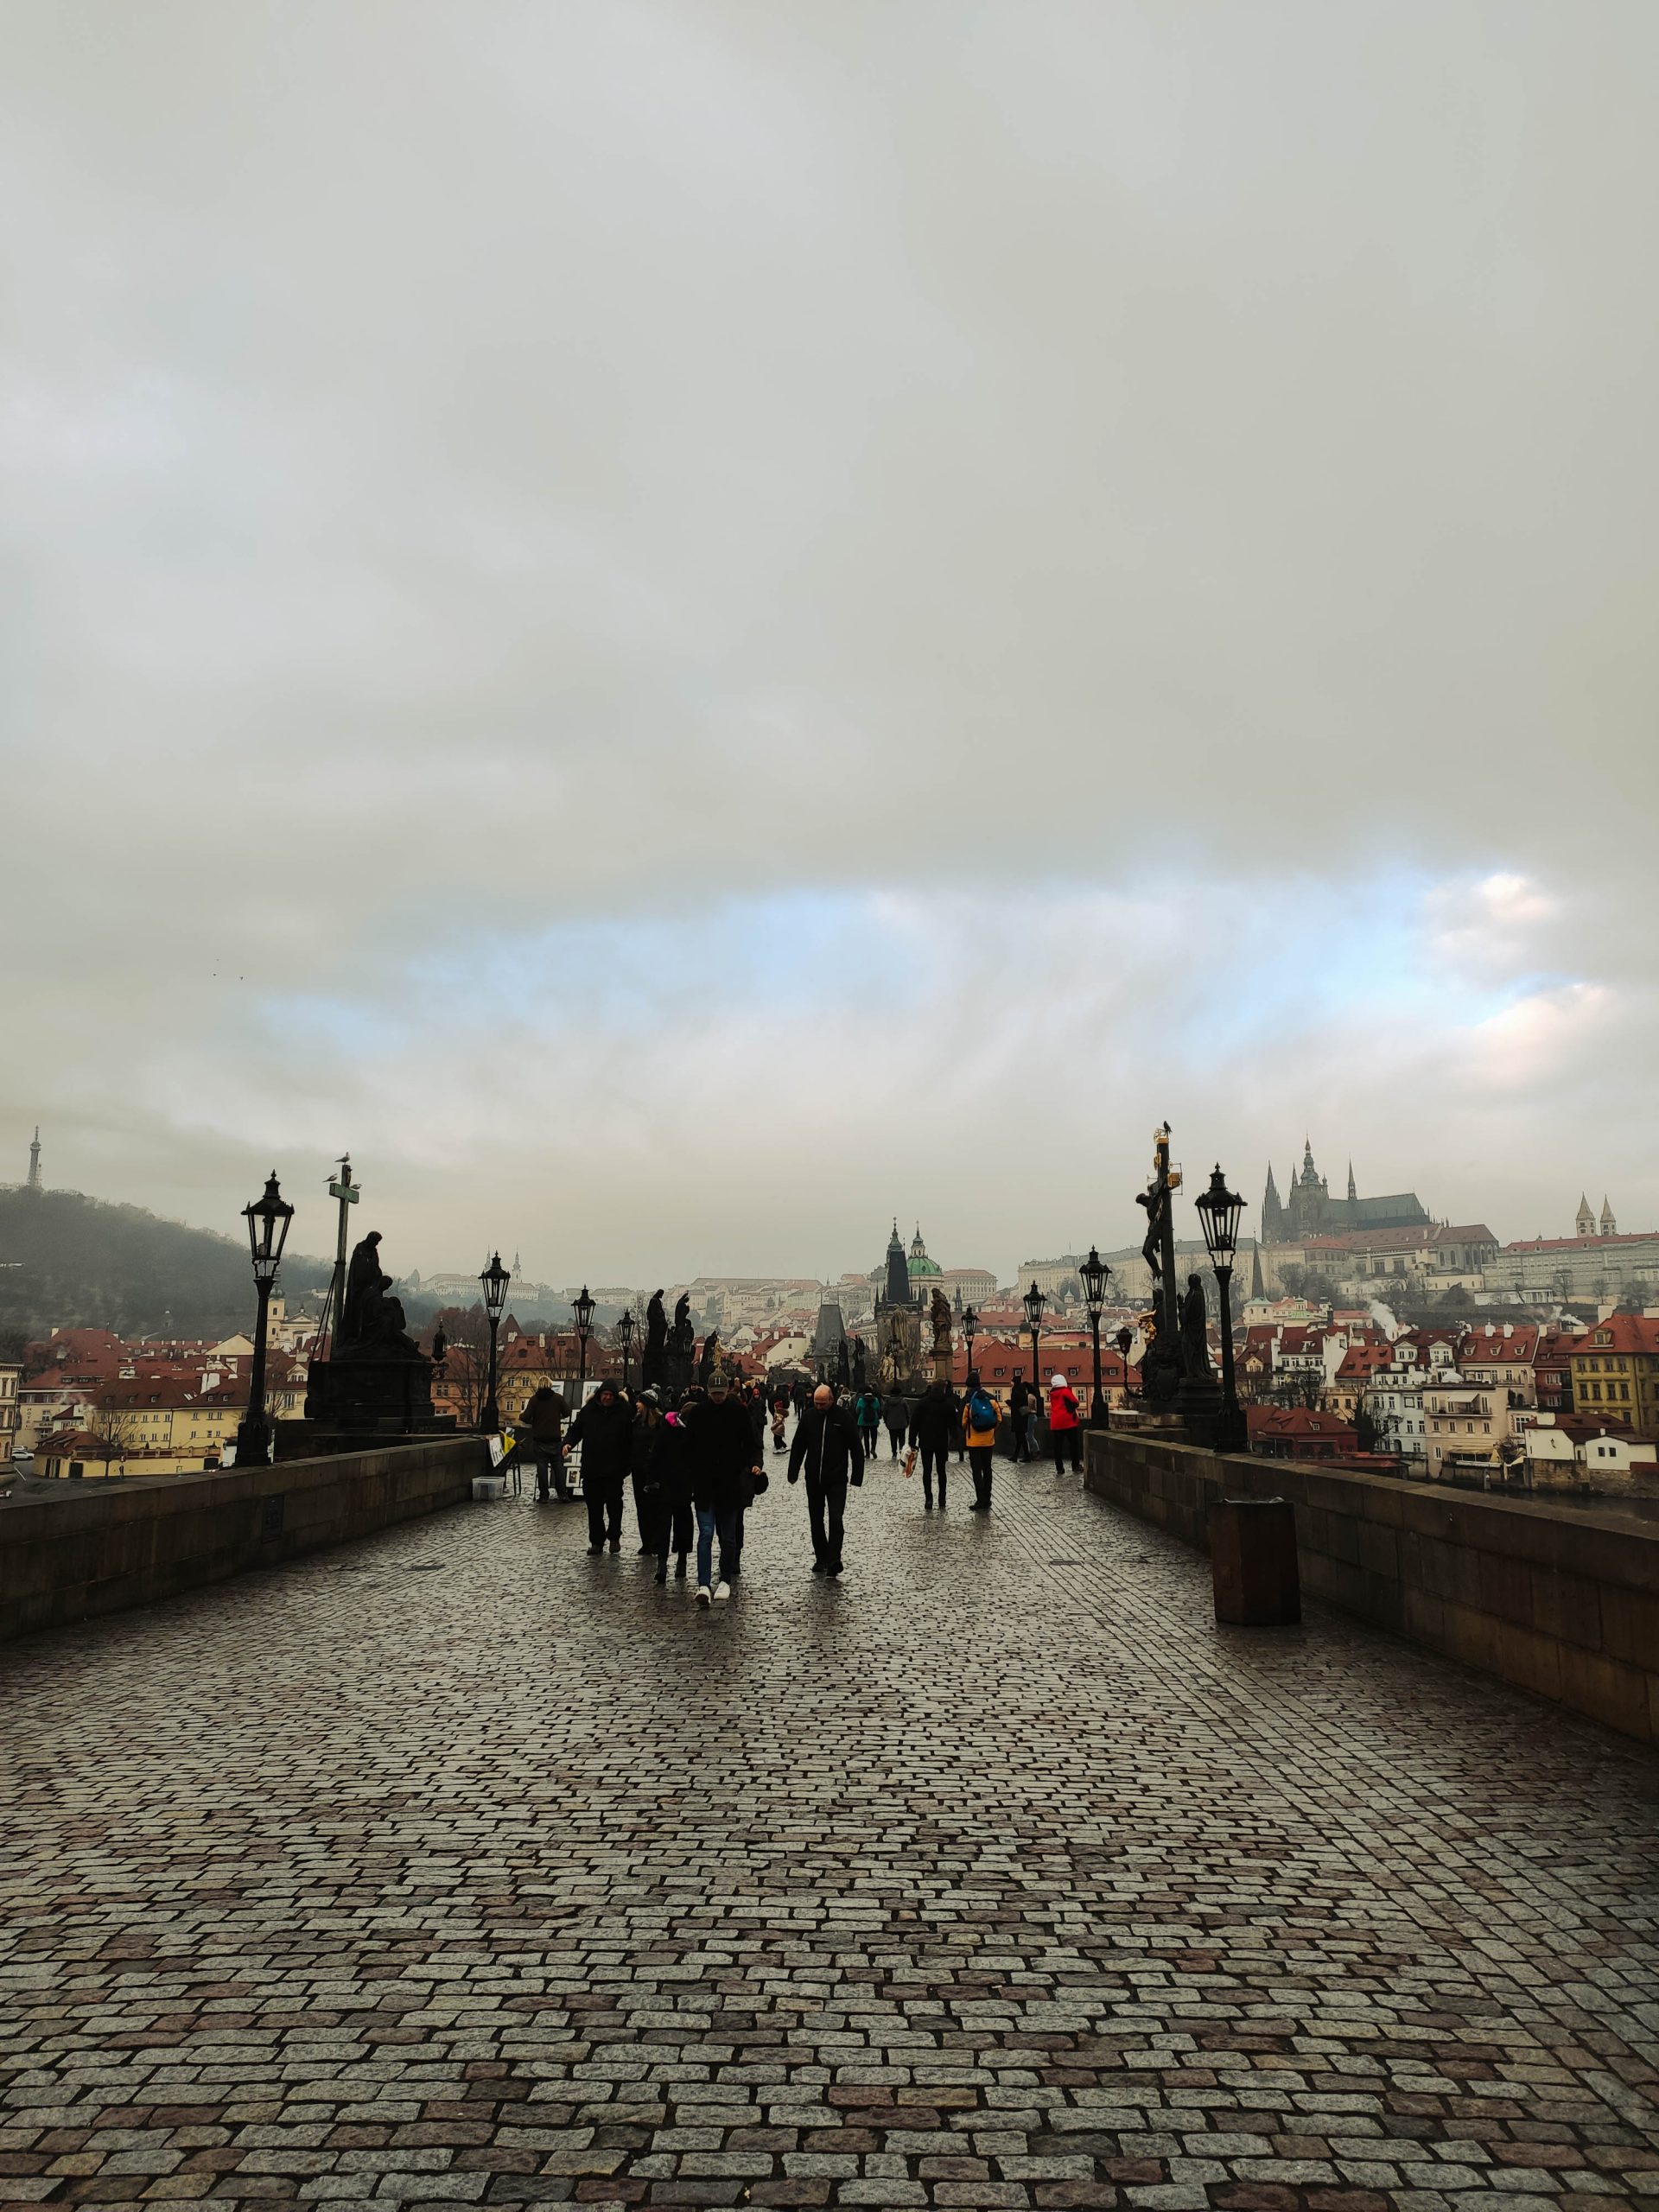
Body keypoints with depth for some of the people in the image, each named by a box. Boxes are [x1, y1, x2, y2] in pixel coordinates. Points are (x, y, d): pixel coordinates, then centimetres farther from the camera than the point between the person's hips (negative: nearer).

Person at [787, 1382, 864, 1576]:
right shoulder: (809, 1416, 2)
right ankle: (821, 1558, 21)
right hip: (813, 1478, 4)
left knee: (836, 1519, -9)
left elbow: (856, 1448, -4)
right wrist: (793, 1473, 5)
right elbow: (798, 1446, 9)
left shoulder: (844, 1417, -8)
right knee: (816, 1520, 11)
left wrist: (856, 1477, -6)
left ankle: (834, 1559, -5)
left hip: (837, 1479, -4)